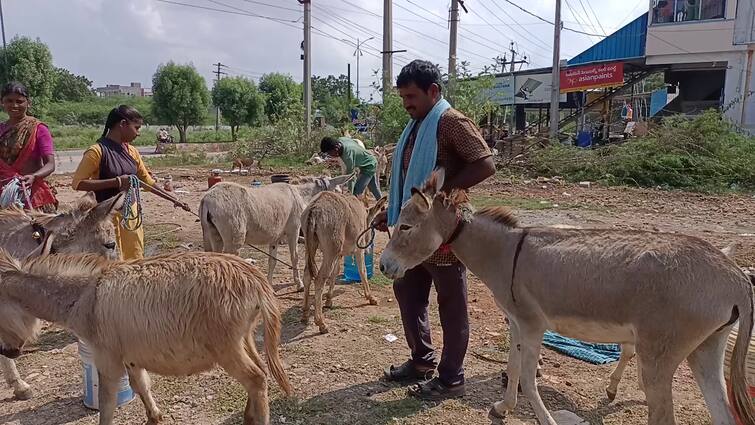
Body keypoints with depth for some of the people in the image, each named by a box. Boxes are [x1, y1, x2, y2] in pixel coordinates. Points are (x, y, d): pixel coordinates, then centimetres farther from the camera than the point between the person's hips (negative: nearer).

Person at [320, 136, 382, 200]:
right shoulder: (340, 139, -14)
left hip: (369, 166, -10)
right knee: (374, 189, 23)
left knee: (356, 192, -17)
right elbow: (356, 141, 6)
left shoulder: (348, 154, -38)